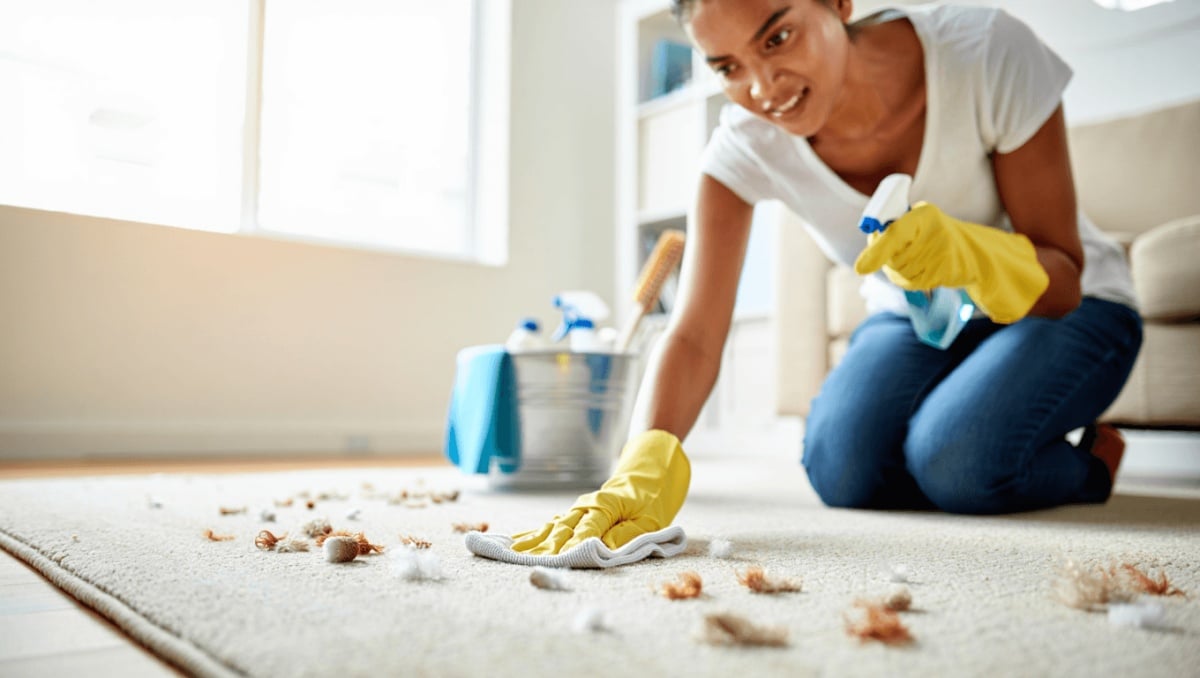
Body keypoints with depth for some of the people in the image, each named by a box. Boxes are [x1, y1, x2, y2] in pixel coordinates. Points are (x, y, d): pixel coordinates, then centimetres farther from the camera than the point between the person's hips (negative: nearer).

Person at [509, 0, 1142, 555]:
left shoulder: (986, 51, -30)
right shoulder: (746, 144, -23)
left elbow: (1064, 277, -22)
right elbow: (693, 337, -31)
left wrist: (970, 255, -45)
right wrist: (644, 470, -49)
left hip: (1064, 305, -2)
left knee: (957, 459, -28)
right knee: (842, 472, -21)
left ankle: (1091, 460, 4)